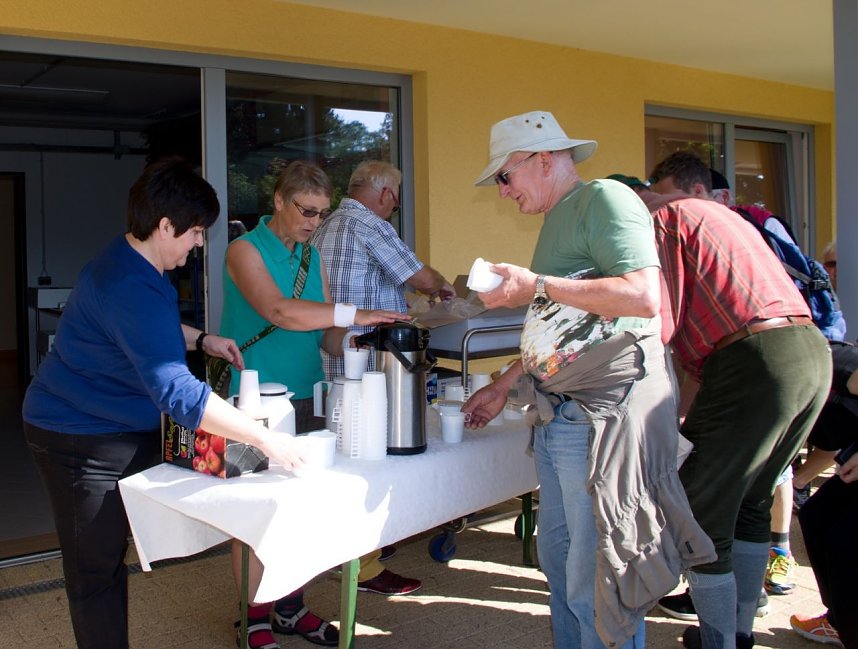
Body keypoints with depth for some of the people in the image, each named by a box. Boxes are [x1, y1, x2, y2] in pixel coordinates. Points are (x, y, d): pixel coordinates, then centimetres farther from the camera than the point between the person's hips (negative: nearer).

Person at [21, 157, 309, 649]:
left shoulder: (129, 264, 5)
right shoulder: (131, 289, -29)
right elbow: (177, 392, -37)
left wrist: (200, 339, 8)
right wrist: (265, 439, -35)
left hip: (123, 429, 10)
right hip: (83, 438, -10)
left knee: (109, 554, 17)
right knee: (96, 571, 0)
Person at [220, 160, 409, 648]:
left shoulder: (314, 256, 12)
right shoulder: (246, 251, -8)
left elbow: (324, 331, 10)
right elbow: (278, 310, -25)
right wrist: (355, 314, -28)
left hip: (308, 398, 6)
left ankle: (292, 608, 27)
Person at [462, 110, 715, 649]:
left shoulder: (604, 198, -8)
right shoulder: (557, 220, 21)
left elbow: (643, 296, -22)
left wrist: (536, 286, -16)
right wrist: (503, 386, 26)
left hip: (604, 413, -10)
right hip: (558, 417, 10)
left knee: (596, 583, -3)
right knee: (558, 559, 16)